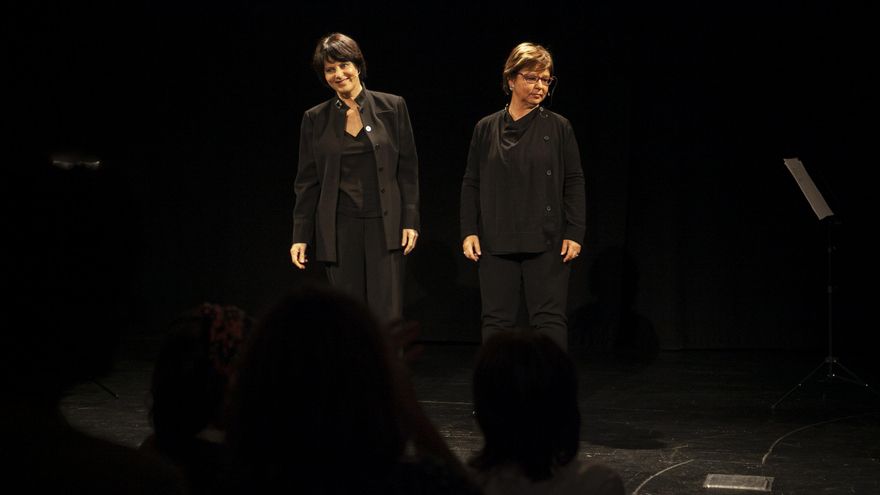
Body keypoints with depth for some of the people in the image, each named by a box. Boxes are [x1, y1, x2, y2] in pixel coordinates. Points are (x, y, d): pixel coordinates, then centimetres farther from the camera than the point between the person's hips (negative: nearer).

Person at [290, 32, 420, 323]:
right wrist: (301, 236, 3)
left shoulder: (392, 107, 3)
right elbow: (307, 182, 8)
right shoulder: (315, 119, 6)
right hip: (339, 230, 1)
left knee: (387, 318, -5)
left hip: (384, 225, -1)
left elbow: (408, 169, 3)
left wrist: (411, 221, -3)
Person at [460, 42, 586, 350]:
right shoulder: (486, 128, 7)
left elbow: (574, 183, 1)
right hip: (496, 241, 2)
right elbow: (471, 183, 9)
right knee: (496, 320, 5)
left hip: (546, 242, -2)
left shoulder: (558, 127, 2)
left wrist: (574, 233, -5)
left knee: (549, 319, -1)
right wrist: (469, 232, 0)